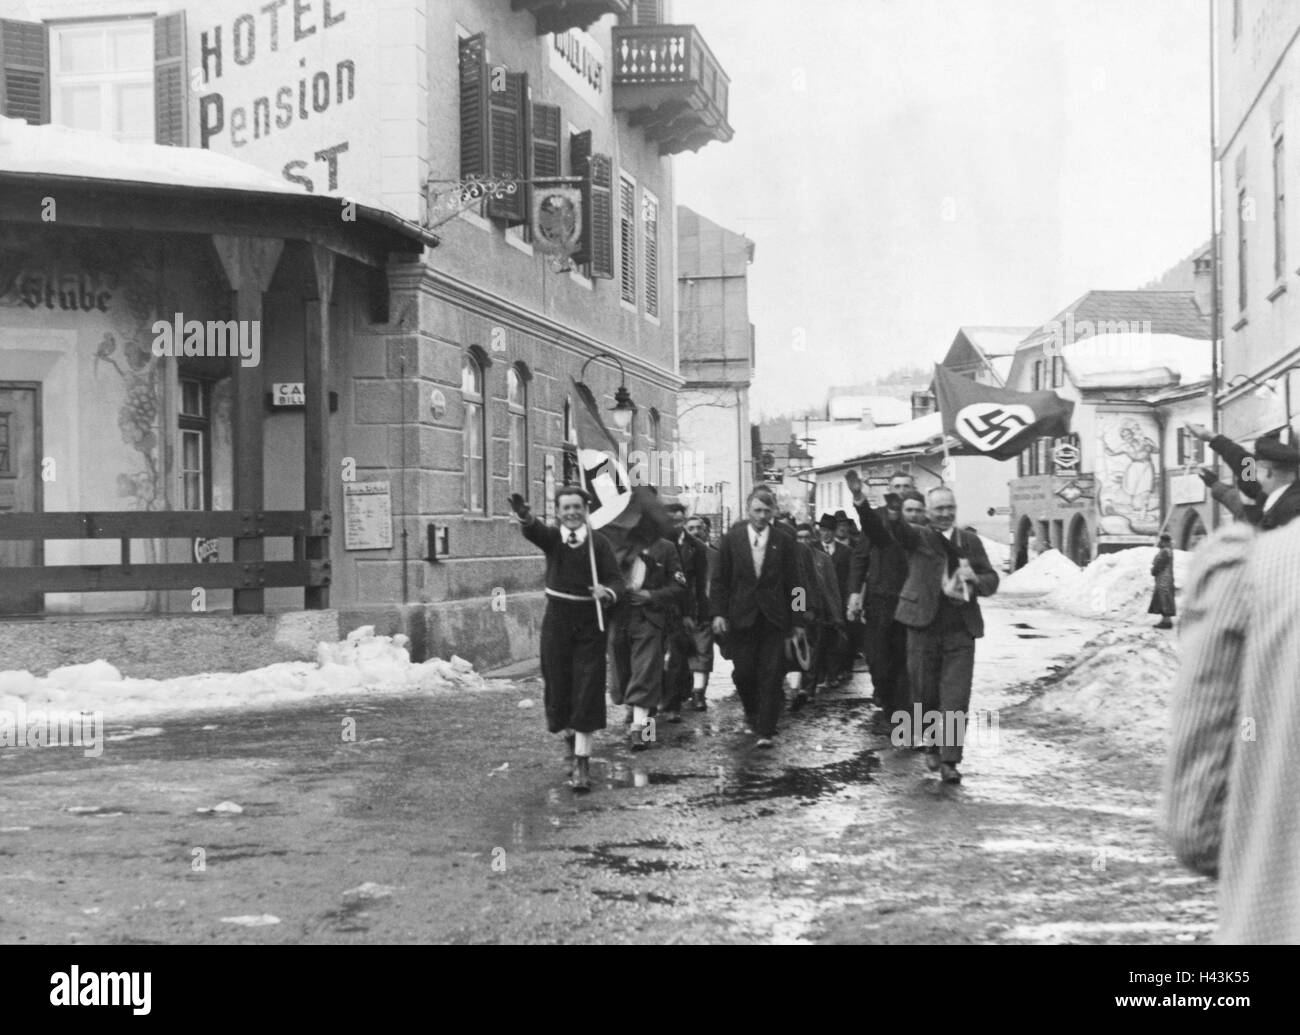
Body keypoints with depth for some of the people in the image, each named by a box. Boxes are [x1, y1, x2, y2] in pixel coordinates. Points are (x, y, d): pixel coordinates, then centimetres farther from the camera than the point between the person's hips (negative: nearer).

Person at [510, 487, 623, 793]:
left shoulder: (599, 542, -2)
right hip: (557, 620, 1)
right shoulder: (551, 537, 0)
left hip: (590, 621, -1)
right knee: (558, 686, 8)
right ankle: (569, 736, 37)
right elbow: (532, 530, -23)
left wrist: (608, 593, -31)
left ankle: (582, 762, -3)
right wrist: (524, 515, -47)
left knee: (587, 690, -5)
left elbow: (617, 580, -7)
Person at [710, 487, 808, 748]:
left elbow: (793, 583, 5)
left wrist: (797, 621, 3)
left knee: (771, 675, -5)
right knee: (743, 672, 2)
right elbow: (720, 580, 5)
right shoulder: (732, 539, 3)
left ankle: (766, 731, 0)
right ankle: (752, 714, 30)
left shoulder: (783, 542, 3)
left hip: (773, 618, 0)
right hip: (741, 617, 0)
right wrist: (718, 613, -5)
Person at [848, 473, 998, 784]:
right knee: (925, 695, 9)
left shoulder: (971, 541, 10)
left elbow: (992, 580, 15)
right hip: (924, 627, -1)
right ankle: (932, 747, 31)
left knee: (955, 700, -4)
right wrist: (861, 501, -34)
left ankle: (949, 760, 0)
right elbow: (878, 531, -16)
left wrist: (975, 580, -10)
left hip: (960, 631, 1)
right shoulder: (917, 537, 0)